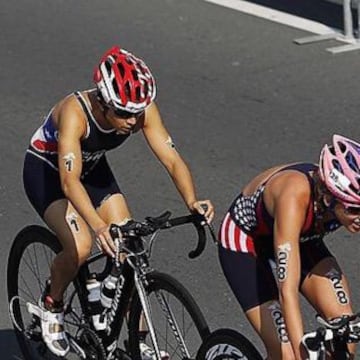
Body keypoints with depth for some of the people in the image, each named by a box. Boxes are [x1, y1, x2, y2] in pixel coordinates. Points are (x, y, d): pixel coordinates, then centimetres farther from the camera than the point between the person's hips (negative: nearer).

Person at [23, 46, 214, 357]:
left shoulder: (142, 110, -26)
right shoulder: (75, 112, -39)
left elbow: (172, 159, -28)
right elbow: (70, 181, -48)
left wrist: (192, 202, -46)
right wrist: (99, 226, -62)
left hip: (93, 169, 5)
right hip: (46, 170, -5)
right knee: (80, 247, -26)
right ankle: (52, 305, 4)